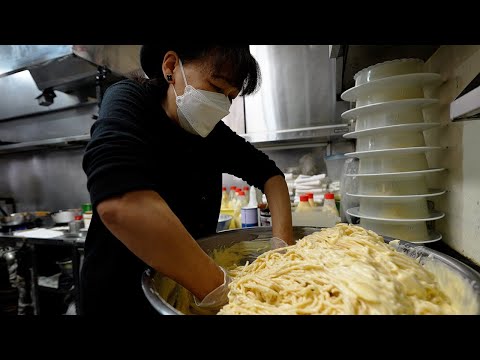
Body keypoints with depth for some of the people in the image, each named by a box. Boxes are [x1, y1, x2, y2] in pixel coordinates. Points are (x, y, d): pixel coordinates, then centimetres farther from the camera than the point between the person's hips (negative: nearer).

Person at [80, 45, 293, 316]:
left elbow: (269, 173, 0)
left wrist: (283, 244, -14)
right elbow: (120, 203, -37)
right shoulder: (128, 100, -19)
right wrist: (219, 288, -36)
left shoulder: (211, 131, -3)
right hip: (121, 293, -5)